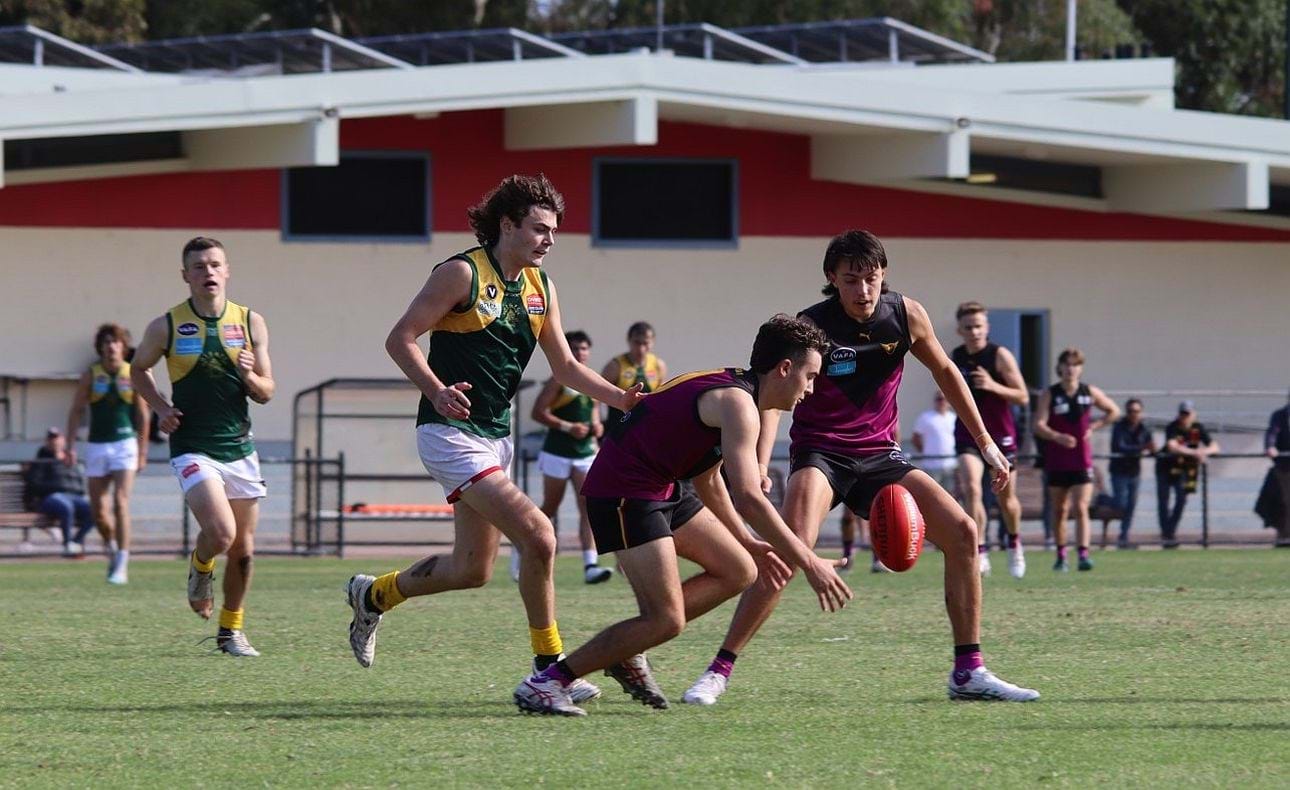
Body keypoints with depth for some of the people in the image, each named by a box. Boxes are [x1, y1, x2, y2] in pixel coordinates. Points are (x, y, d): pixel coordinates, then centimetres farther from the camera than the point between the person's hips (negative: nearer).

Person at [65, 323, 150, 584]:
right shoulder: (90, 376, 3)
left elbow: (143, 415, 6)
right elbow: (76, 411, 5)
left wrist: (143, 452, 5)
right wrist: (70, 446, -4)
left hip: (124, 444, -2)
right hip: (96, 445, 2)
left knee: (120, 502, -15)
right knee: (99, 510, 5)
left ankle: (122, 565, -15)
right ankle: (111, 547, 34)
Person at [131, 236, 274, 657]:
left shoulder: (251, 322, 3)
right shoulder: (166, 326, -4)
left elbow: (266, 392, 8)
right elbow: (138, 370, 14)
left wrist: (250, 377, -15)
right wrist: (161, 407, -2)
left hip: (240, 448, 3)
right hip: (193, 449, -3)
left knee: (244, 550, 6)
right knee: (221, 534, -21)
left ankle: (232, 630, 24)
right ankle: (200, 568, 14)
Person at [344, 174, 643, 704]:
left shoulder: (540, 286, 10)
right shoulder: (463, 273, -12)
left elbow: (565, 367, 14)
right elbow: (400, 339, -12)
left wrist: (621, 399, -2)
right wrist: (437, 392, -28)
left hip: (494, 437, 9)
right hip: (451, 433, -9)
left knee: (473, 569, 14)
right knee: (538, 537, -20)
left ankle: (374, 595, 38)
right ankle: (548, 668, -12)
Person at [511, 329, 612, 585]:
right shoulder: (560, 380, -8)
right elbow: (538, 412, -13)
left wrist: (596, 425, 6)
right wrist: (567, 427, -22)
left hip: (585, 453, 5)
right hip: (558, 453, -5)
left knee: (589, 507, -11)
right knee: (550, 509, 7)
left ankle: (590, 566, -19)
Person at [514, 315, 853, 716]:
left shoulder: (727, 389, 15)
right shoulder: (737, 403, -17)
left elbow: (708, 480, 28)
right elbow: (749, 498, -27)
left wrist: (747, 542, 25)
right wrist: (809, 563, -25)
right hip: (623, 491, -11)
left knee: (740, 571, 12)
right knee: (666, 620, -16)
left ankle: (627, 651, 14)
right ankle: (548, 681, -10)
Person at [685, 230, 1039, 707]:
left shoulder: (907, 316, -3)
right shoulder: (810, 327, -16)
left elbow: (944, 372, 14)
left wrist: (985, 443, 15)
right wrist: (757, 470, -41)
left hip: (880, 456, 5)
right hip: (820, 454, -5)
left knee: (962, 532, -7)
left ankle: (968, 673, 3)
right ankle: (719, 671, -23)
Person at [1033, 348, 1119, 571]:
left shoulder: (1090, 393, 3)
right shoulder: (1050, 394, -3)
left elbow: (1114, 411, 17)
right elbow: (1039, 425, -13)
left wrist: (1094, 427, 3)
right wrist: (1058, 437, -32)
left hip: (1082, 461, 0)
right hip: (1056, 461, 0)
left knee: (1081, 509, -12)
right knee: (1060, 510, 9)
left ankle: (1084, 555, -19)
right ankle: (1061, 557, 21)